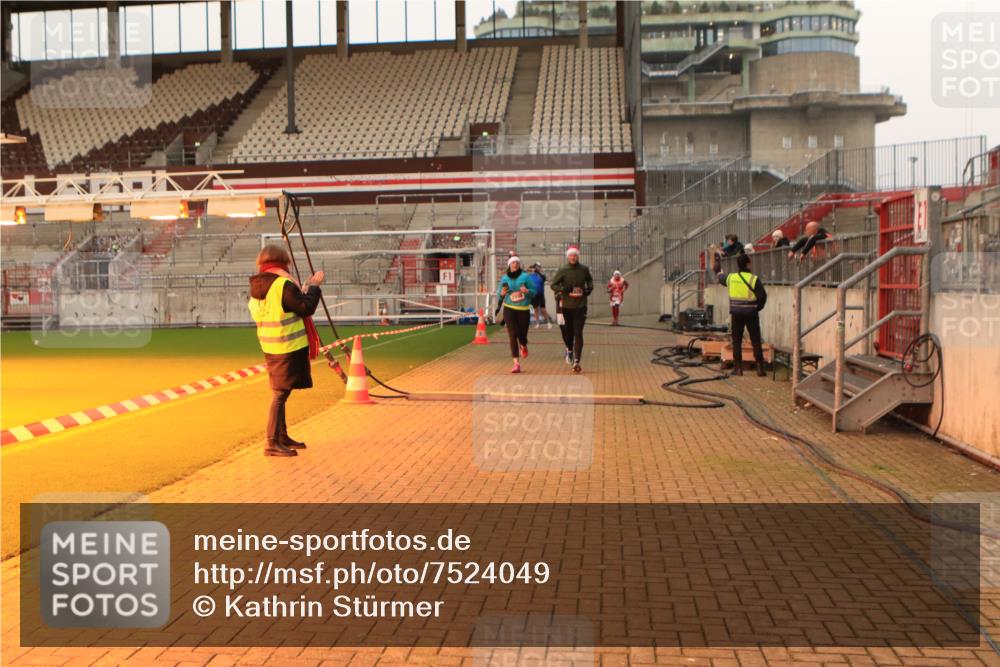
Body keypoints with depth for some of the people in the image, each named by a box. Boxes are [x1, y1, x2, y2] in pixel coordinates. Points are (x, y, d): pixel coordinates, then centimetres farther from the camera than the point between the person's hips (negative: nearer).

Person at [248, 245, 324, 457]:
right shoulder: (283, 285, -17)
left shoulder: (256, 288, 9)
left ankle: (282, 437, 27)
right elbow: (306, 308, -16)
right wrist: (314, 286, -3)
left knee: (280, 392, 17)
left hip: (270, 348, 9)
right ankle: (272, 443, -5)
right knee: (280, 394, -6)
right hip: (289, 347, -8)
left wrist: (306, 288, 18)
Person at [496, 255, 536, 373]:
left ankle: (523, 347, 45)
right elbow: (499, 296, 12)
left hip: (523, 309, -1)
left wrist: (527, 291, -20)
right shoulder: (504, 278, 6)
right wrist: (502, 293, -11)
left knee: (522, 334, 4)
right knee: (512, 335, -9)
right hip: (509, 309, 1)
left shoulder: (525, 276, -1)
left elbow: (534, 292, 1)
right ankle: (516, 363, -10)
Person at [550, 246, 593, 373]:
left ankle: (576, 361, -12)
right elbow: (553, 285, -3)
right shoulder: (562, 271, -2)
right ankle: (569, 349, 45)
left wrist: (588, 290, 0)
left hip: (581, 306, -1)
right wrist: (565, 290, -18)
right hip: (566, 306, 1)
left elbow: (590, 280, 20)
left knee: (578, 333, -9)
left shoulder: (584, 270, 3)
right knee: (567, 331, 12)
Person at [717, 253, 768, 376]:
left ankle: (738, 368, 9)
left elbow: (720, 277, 23)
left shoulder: (730, 277, 1)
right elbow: (762, 296, -12)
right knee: (756, 342, 4)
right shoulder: (754, 279, -11)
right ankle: (760, 368, 4)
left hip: (736, 314, 3)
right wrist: (757, 308, 6)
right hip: (751, 314, -2)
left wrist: (720, 273, 48)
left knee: (737, 342, 10)